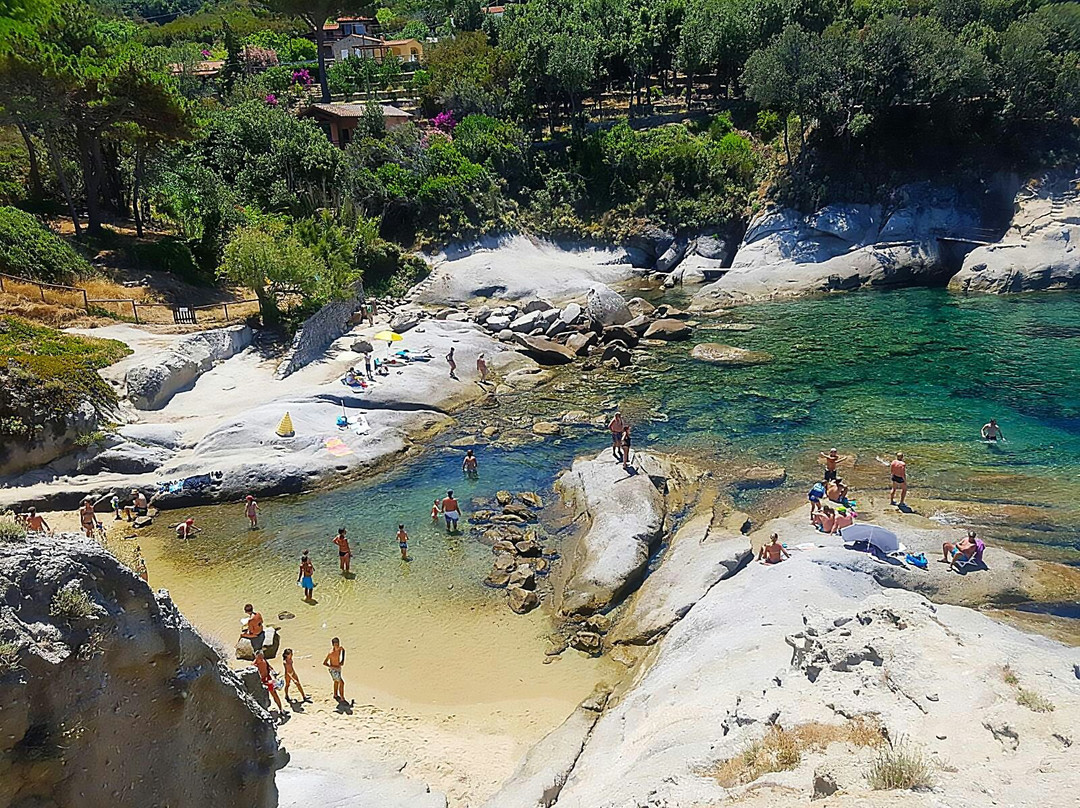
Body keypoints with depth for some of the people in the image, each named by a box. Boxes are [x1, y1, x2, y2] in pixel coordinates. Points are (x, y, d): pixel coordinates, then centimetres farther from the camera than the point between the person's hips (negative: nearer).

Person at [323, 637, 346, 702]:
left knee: (336, 681, 26)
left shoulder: (340, 648, -13)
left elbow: (343, 649, 14)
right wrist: (333, 667, -30)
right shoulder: (331, 653, -31)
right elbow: (324, 663, -25)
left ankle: (335, 695, 47)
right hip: (333, 670, -8)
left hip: (338, 668, 8)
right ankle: (342, 699, -4)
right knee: (341, 683, -12)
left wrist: (343, 660, 5)